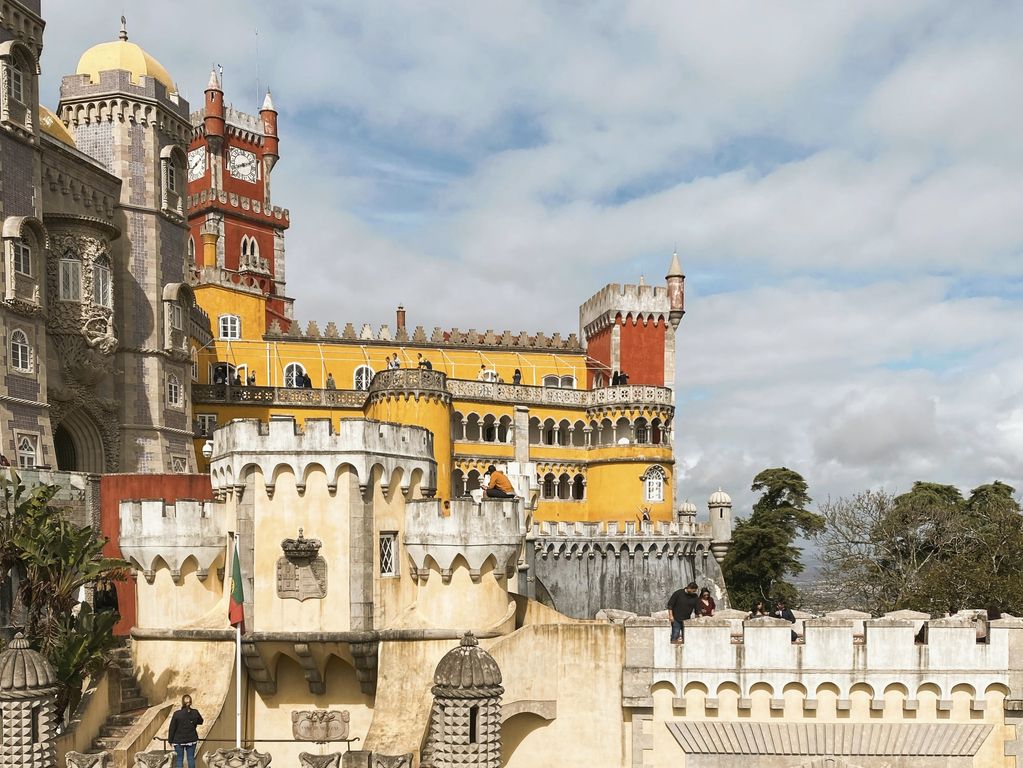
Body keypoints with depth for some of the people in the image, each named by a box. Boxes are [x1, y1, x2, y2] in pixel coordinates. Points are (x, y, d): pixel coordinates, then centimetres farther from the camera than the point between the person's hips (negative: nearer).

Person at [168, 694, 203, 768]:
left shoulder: (177, 714, -16)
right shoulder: (195, 713, -8)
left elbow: (172, 728, -9)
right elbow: (200, 721, 12)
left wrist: (170, 740, 2)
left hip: (179, 740, -2)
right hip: (191, 740, 2)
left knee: (179, 759, 6)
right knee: (191, 758, 11)